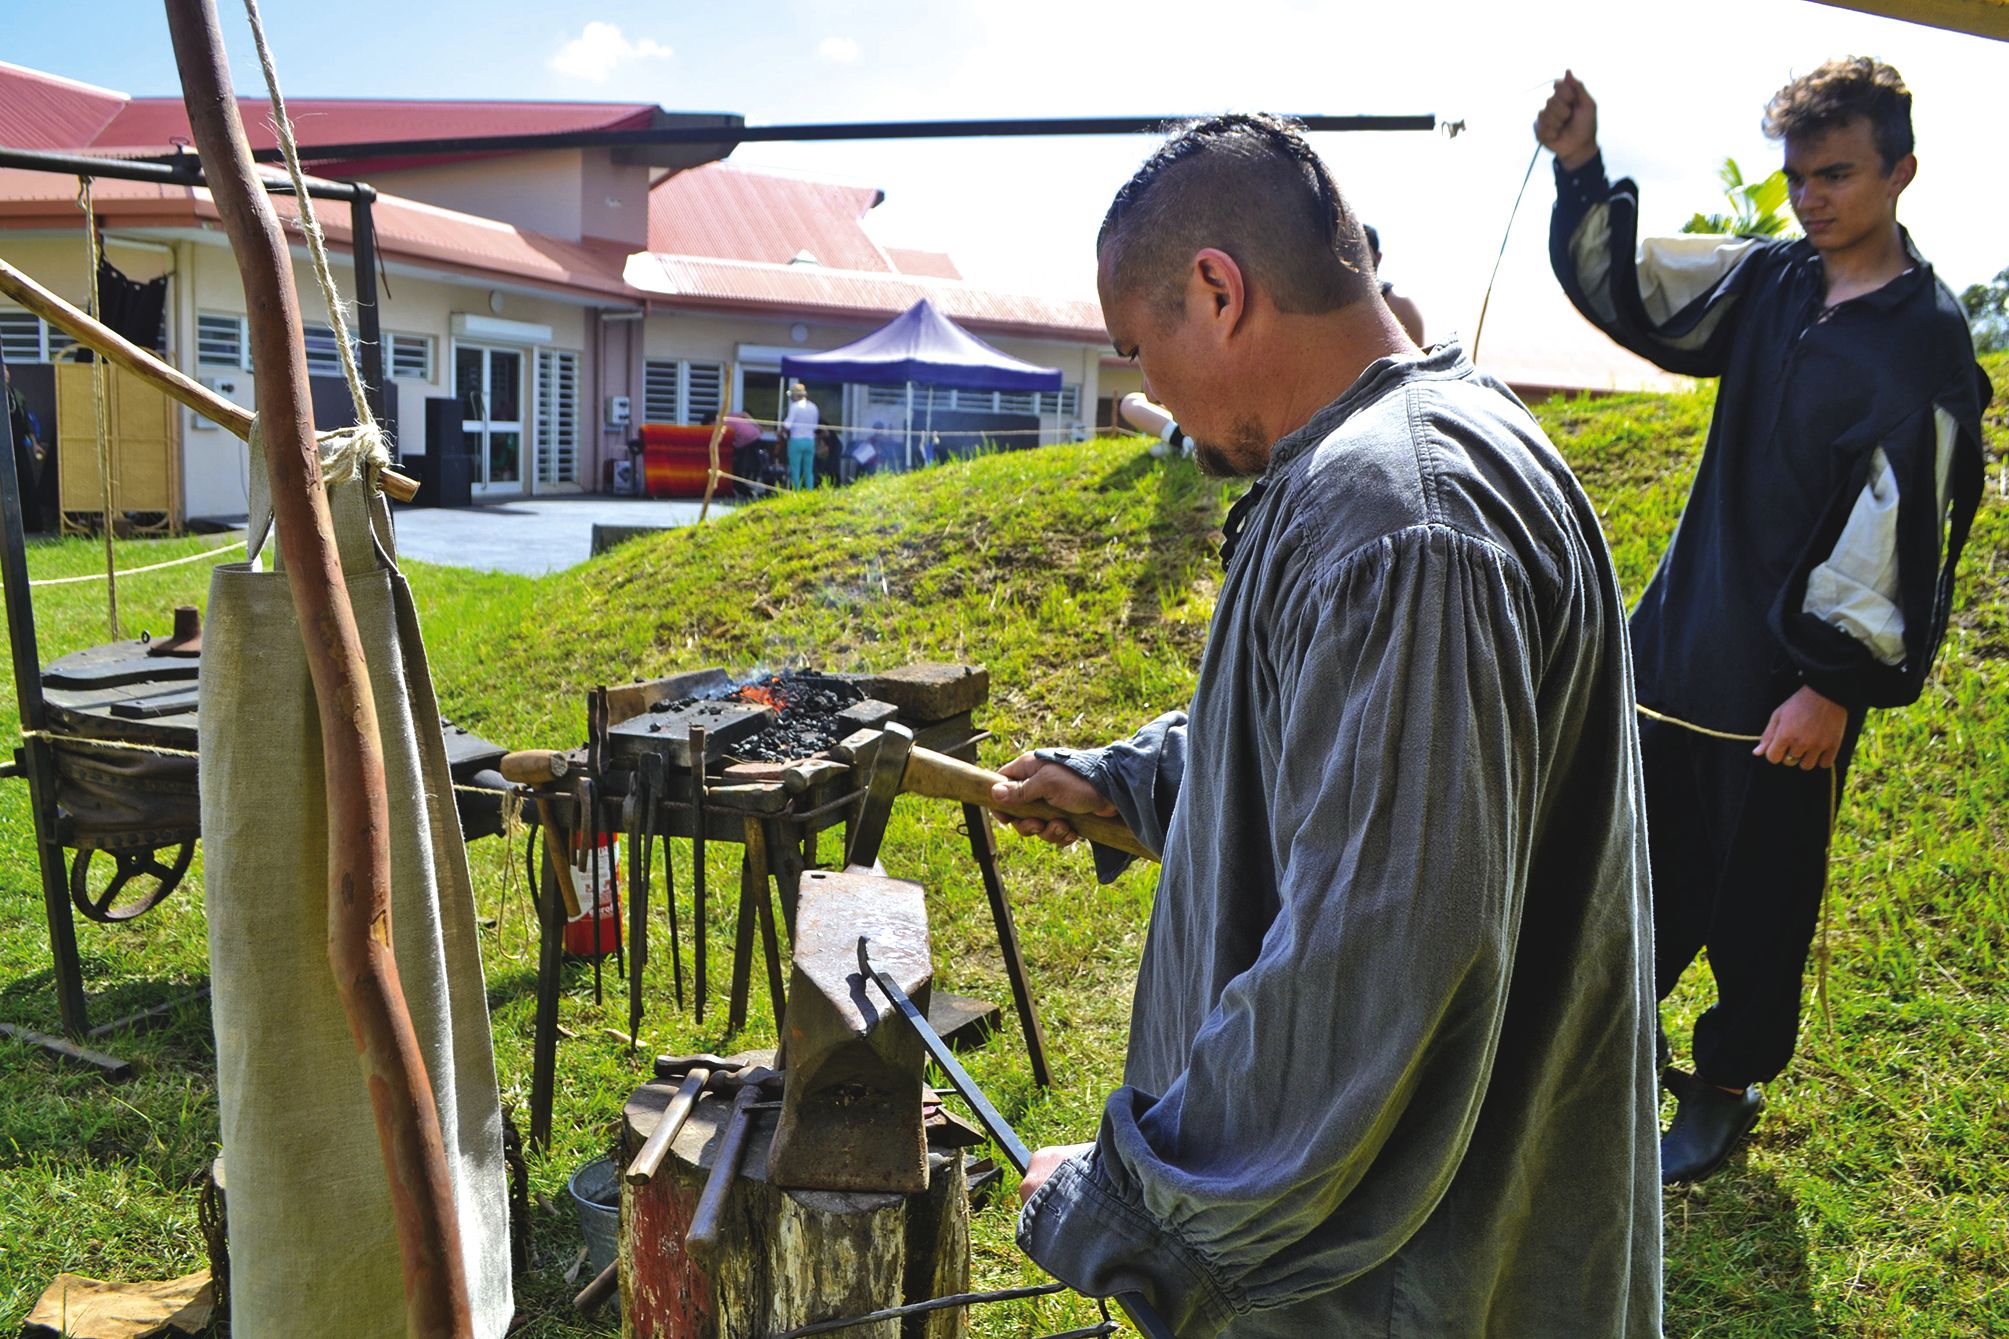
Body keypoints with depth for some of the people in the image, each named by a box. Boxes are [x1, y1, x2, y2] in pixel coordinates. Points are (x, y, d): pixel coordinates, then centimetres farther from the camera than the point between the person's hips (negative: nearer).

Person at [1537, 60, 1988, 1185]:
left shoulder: (1926, 338, -12)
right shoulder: (1767, 283, 6)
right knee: (1651, 862, 18)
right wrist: (1583, 168, -9)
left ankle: (1726, 1088, 29)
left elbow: (1906, 527, -15)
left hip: (1794, 681, -5)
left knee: (1762, 899, 10)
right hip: (1680, 642, 5)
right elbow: (1623, 286, 8)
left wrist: (1835, 685, -17)